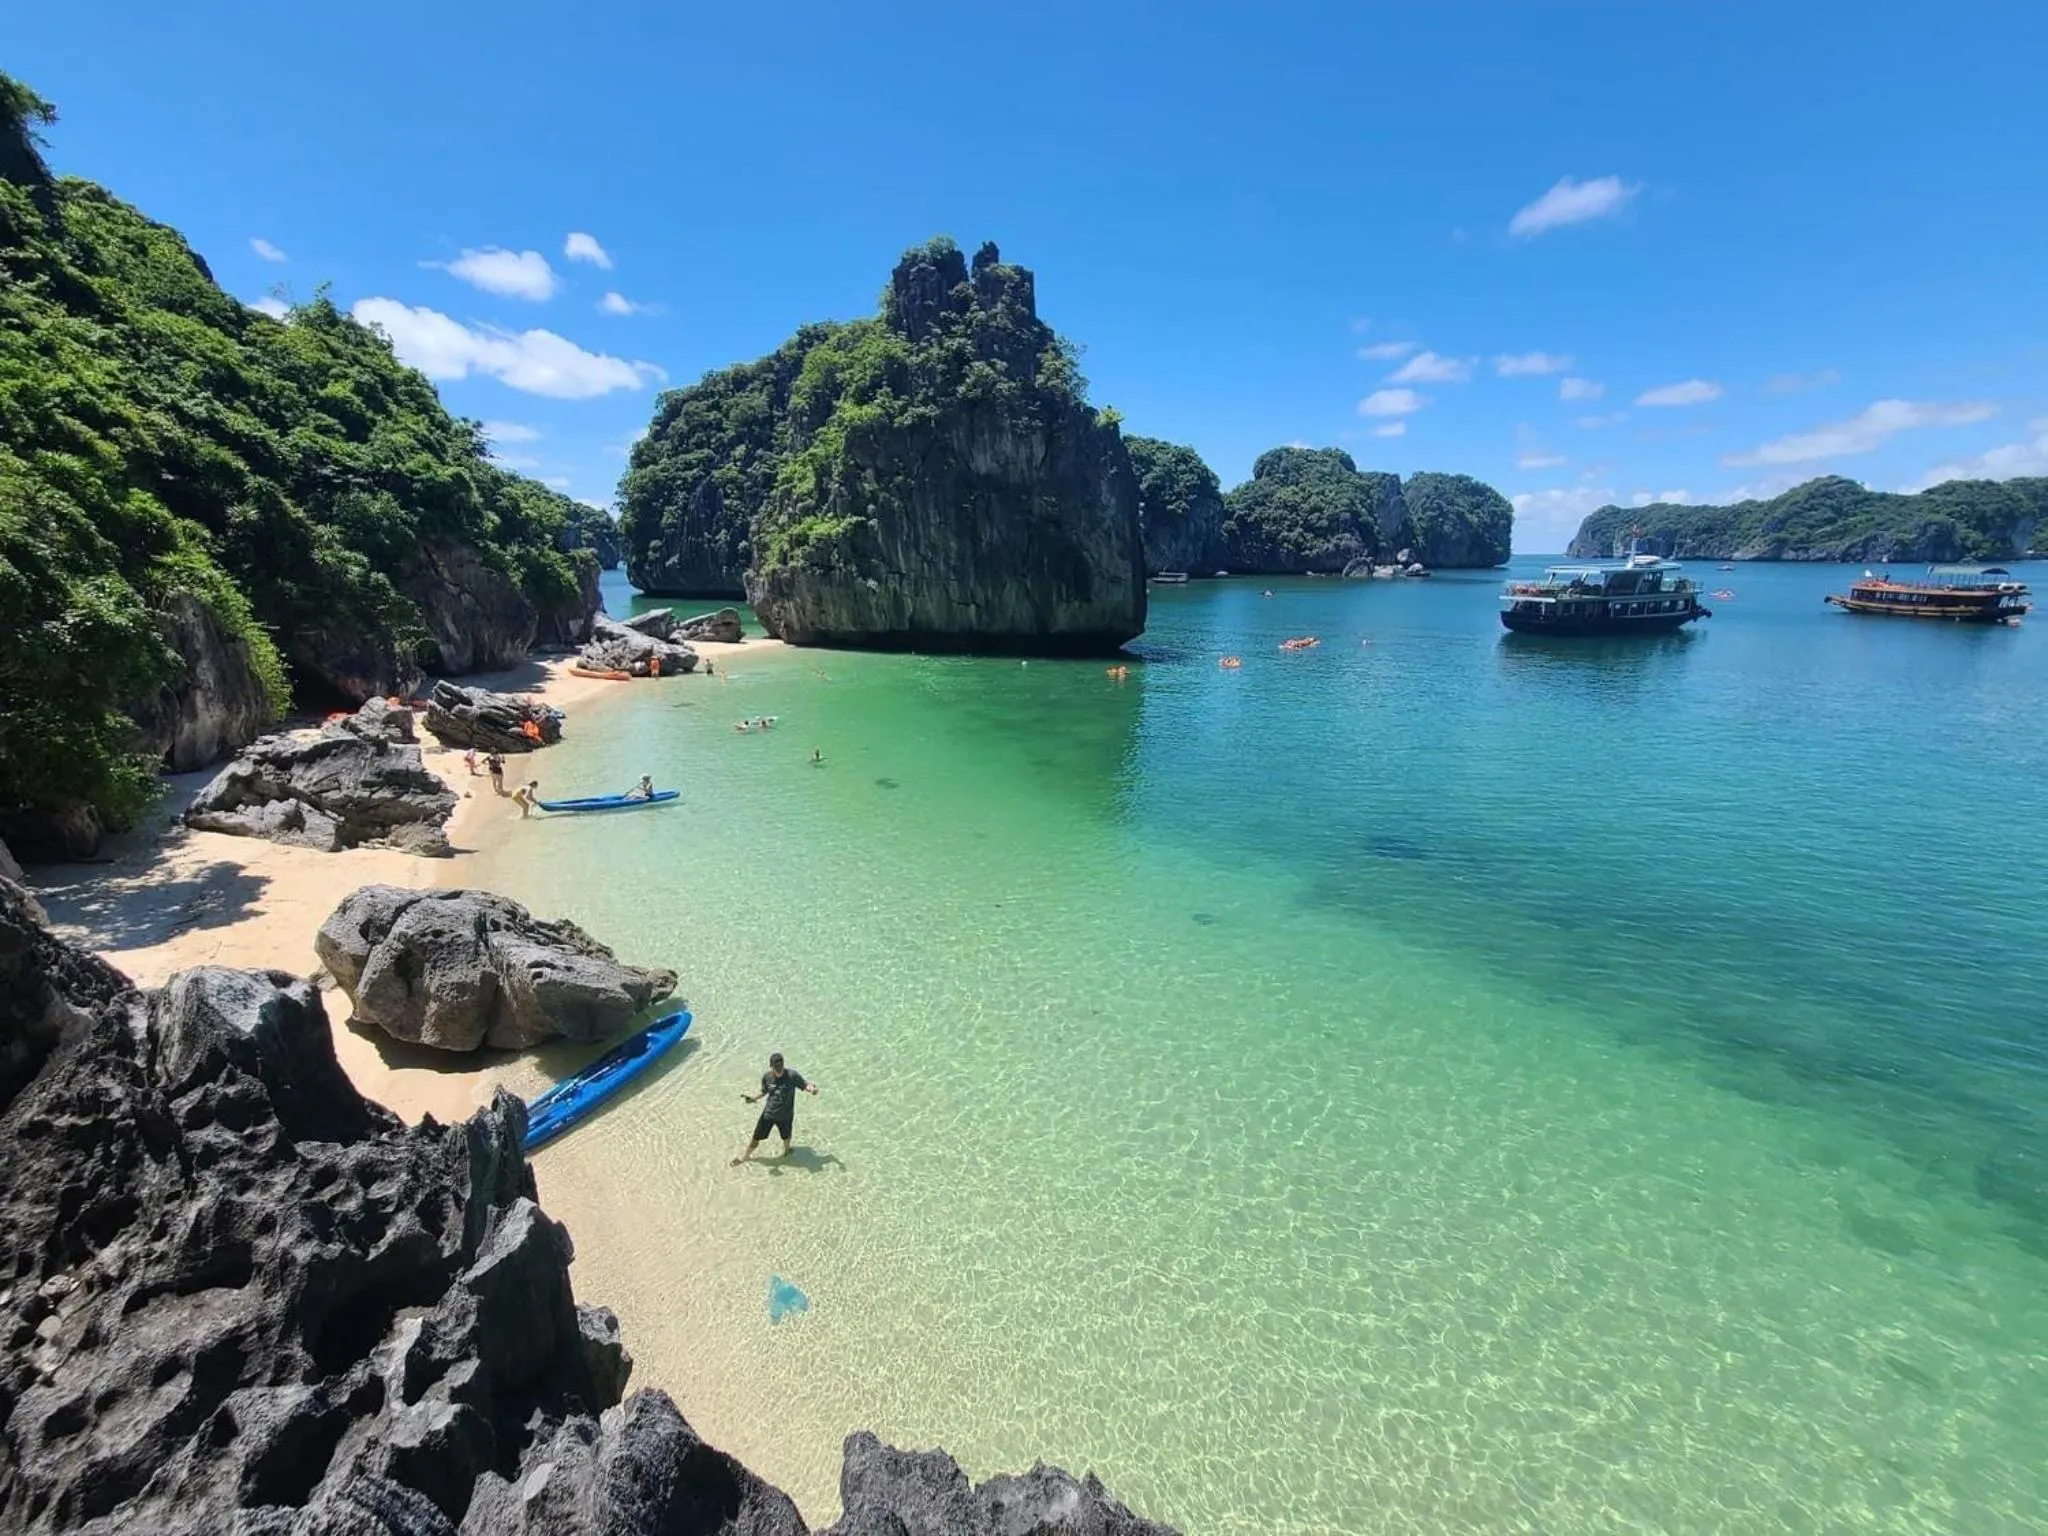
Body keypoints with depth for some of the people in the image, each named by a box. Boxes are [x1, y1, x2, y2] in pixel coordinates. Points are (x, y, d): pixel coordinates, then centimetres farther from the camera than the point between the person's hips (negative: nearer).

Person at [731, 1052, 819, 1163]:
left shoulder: (792, 1076, -20)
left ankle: (786, 1150, 57)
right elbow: (764, 1092, 8)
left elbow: (805, 1085, -17)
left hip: (785, 1116, -1)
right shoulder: (766, 1077, -10)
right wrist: (753, 1098, -7)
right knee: (756, 1139, 11)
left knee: (786, 1137, 22)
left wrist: (812, 1089, -38)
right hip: (768, 1114, 1)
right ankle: (745, 1156, 41)